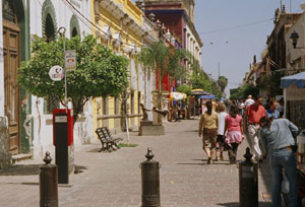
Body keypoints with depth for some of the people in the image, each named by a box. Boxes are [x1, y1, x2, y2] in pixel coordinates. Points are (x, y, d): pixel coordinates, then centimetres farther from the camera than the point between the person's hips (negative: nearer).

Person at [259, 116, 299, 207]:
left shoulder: (263, 131, 10)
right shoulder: (284, 121, 9)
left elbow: (267, 147, 11)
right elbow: (296, 130, 16)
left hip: (273, 155, 2)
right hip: (287, 153, -2)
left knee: (276, 182, 14)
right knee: (293, 181, 6)